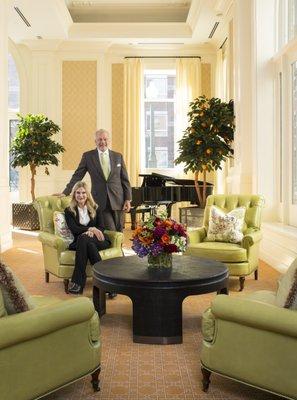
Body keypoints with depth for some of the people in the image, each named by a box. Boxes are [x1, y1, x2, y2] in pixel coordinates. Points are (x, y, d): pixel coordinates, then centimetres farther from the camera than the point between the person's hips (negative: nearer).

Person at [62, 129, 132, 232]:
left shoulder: (118, 156, 8)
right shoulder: (88, 156, 3)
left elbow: (125, 179, 9)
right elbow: (77, 176, 5)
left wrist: (128, 199, 3)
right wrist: (65, 193, -1)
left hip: (118, 201, 2)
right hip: (101, 202, -2)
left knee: (119, 232, 5)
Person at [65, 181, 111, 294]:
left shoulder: (95, 209, 17)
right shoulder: (69, 211, 13)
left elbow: (101, 228, 5)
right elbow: (74, 229, -3)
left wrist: (91, 232, -19)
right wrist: (91, 228, -18)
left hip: (98, 240, 0)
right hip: (79, 242, 0)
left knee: (83, 239, -35)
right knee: (83, 239, -37)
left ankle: (78, 281, -36)